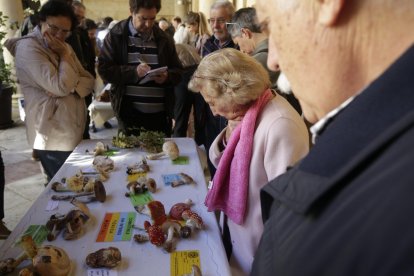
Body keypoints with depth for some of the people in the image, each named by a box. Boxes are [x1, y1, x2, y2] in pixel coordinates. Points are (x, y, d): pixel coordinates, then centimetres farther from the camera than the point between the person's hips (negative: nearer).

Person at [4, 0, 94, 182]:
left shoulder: (64, 47, 15)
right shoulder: (28, 47, -12)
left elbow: (89, 80, 7)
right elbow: (59, 86, -22)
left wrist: (70, 88, -13)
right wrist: (65, 56, -10)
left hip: (76, 130, 8)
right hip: (53, 136, -8)